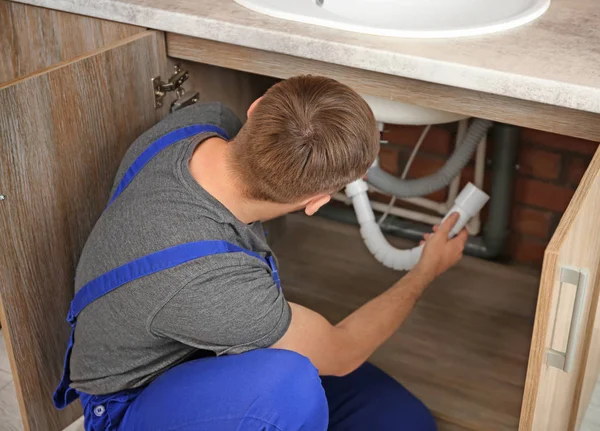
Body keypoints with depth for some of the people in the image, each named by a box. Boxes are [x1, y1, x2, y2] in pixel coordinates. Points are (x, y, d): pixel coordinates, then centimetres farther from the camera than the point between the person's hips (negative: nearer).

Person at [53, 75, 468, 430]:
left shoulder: (208, 121, -20)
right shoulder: (204, 282, -40)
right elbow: (340, 354, -19)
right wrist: (429, 269, -4)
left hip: (211, 352, 8)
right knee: (285, 383, -40)